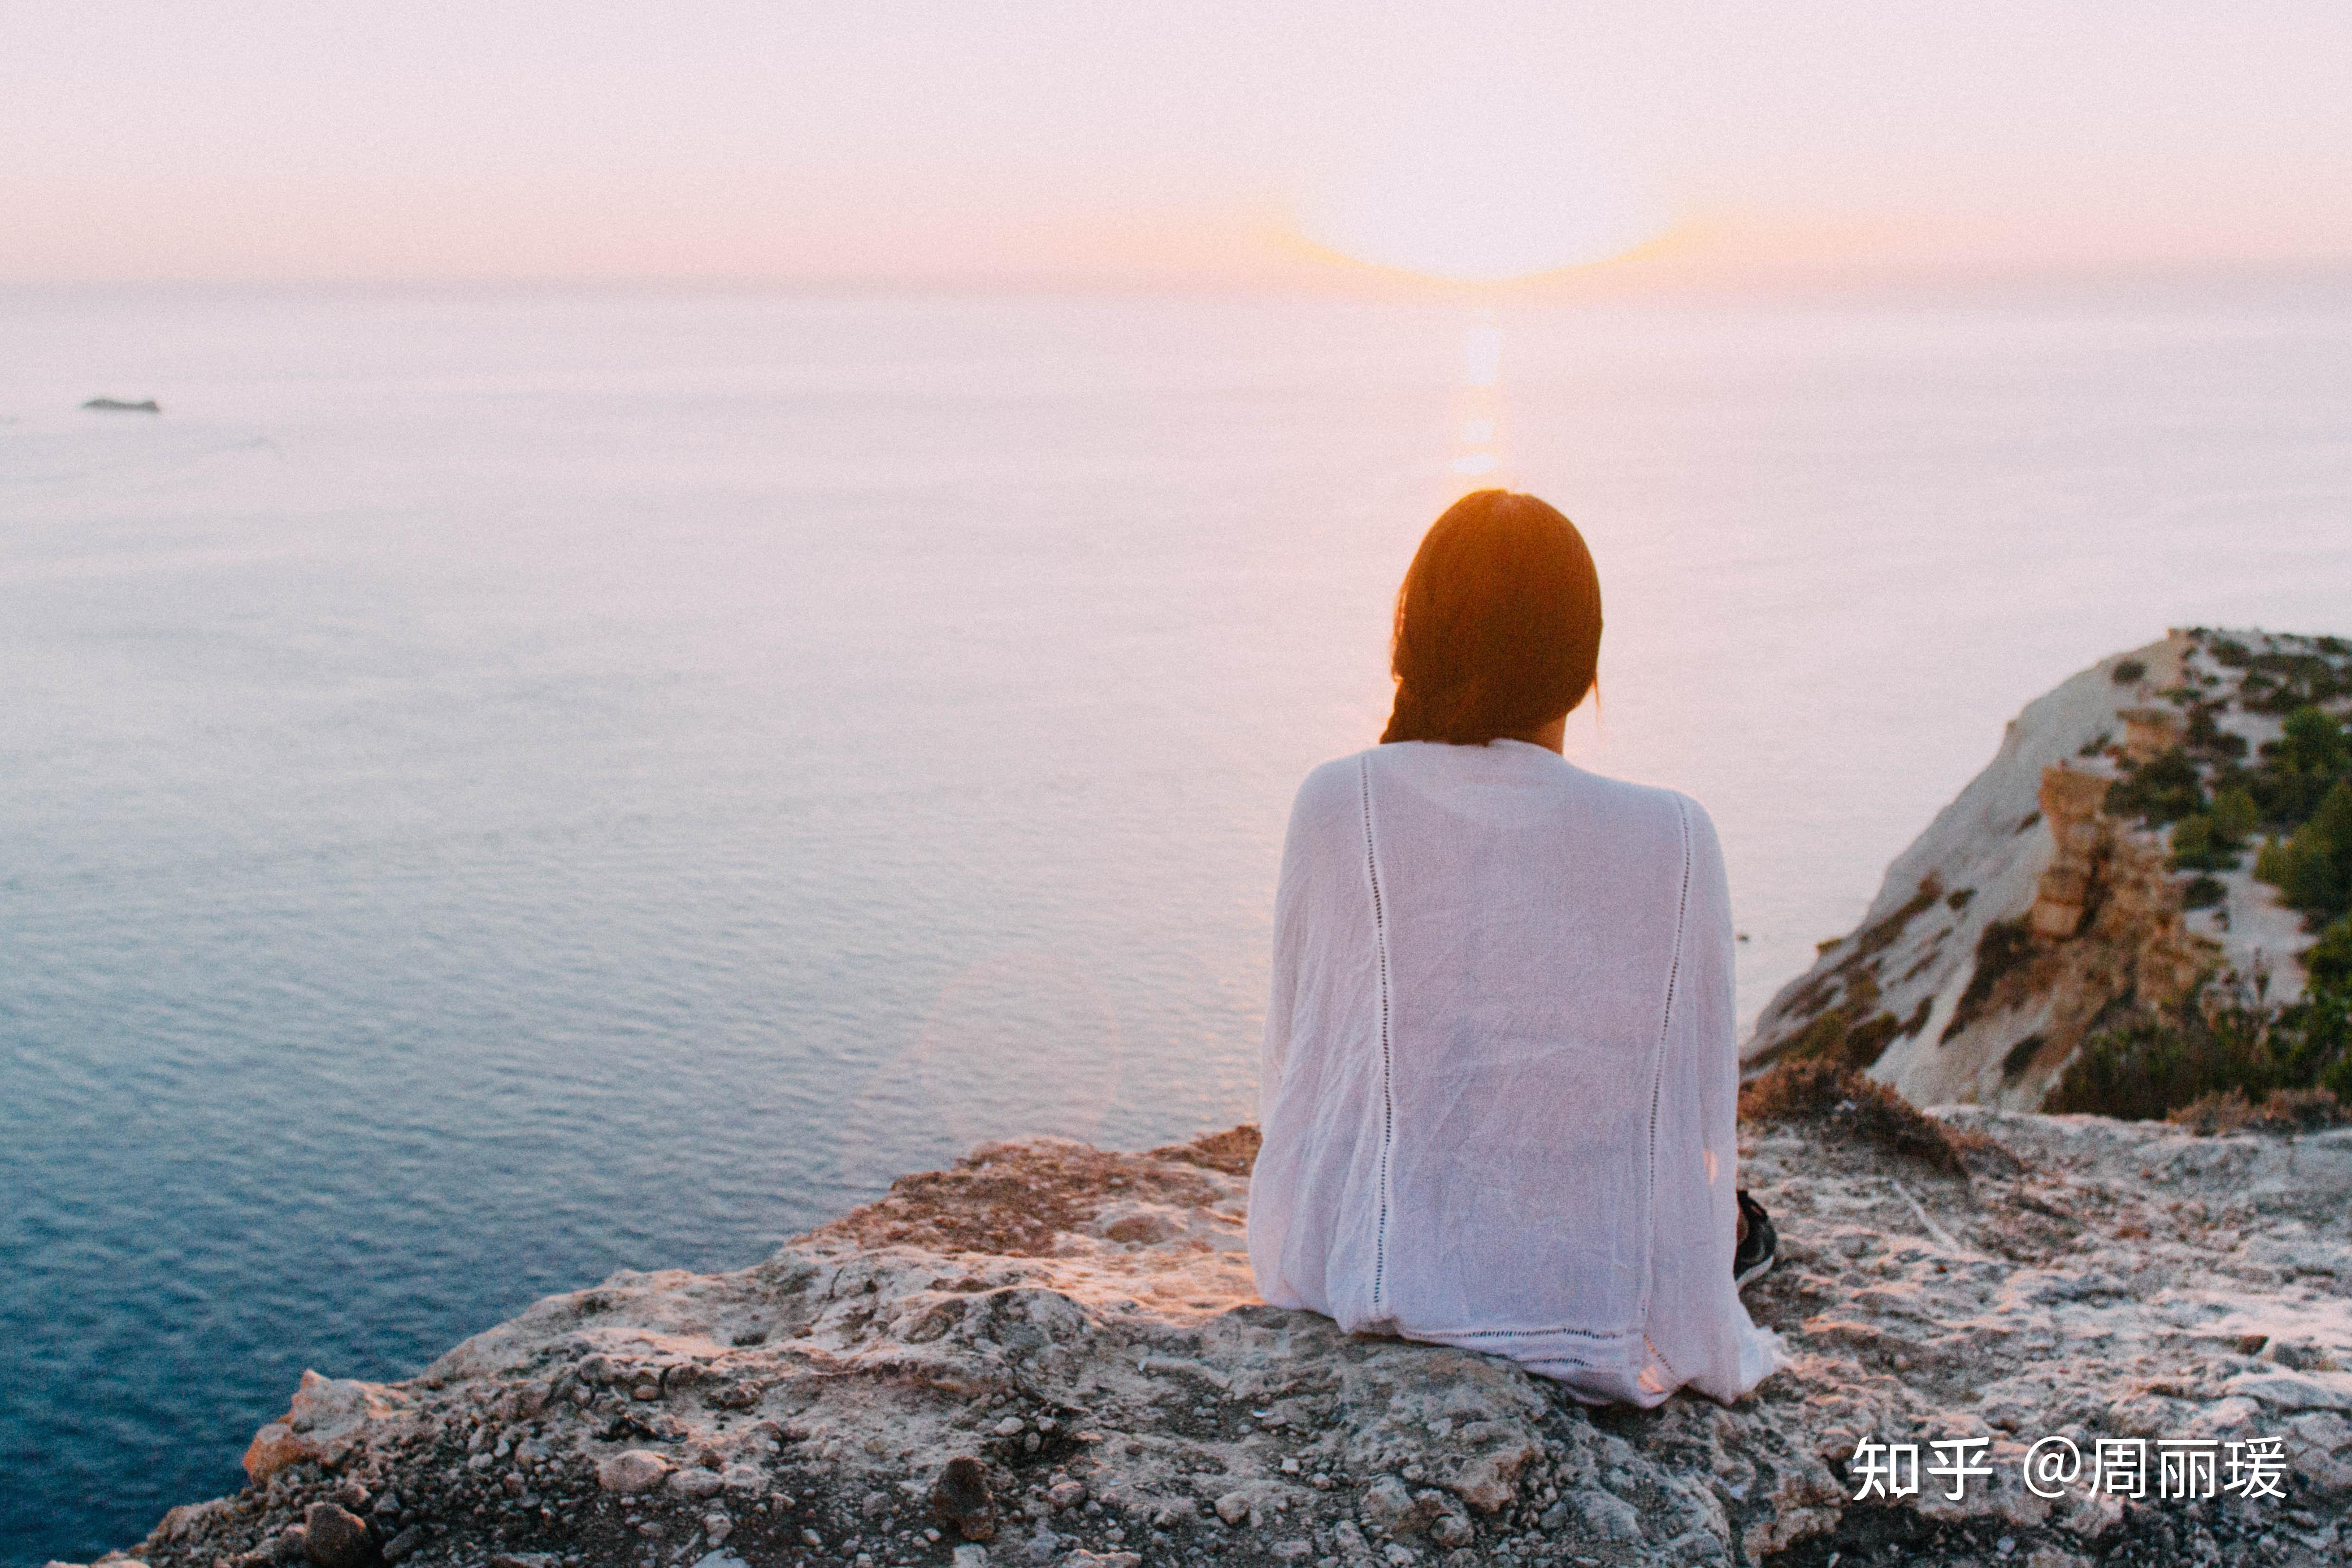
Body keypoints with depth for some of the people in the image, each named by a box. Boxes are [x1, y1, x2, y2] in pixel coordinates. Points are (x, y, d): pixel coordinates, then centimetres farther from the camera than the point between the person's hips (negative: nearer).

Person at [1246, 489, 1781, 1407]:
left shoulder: (1338, 804, -10)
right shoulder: (1674, 841, -11)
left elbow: (1291, 1061, 1)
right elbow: (1700, 1111, -2)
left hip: (1353, 1282, 1)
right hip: (1594, 1313, 0)